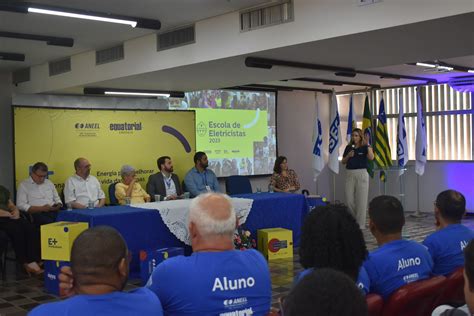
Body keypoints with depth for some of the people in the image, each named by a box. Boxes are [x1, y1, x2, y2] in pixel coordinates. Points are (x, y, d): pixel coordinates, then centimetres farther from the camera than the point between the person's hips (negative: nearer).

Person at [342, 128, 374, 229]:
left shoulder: (364, 147, -3)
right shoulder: (348, 147, 8)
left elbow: (371, 158, -21)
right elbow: (343, 162, 11)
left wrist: (368, 145, -29)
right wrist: (348, 156, -7)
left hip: (361, 174, -4)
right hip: (350, 174, 4)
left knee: (361, 200, -1)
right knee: (349, 199, 5)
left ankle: (361, 224, 6)